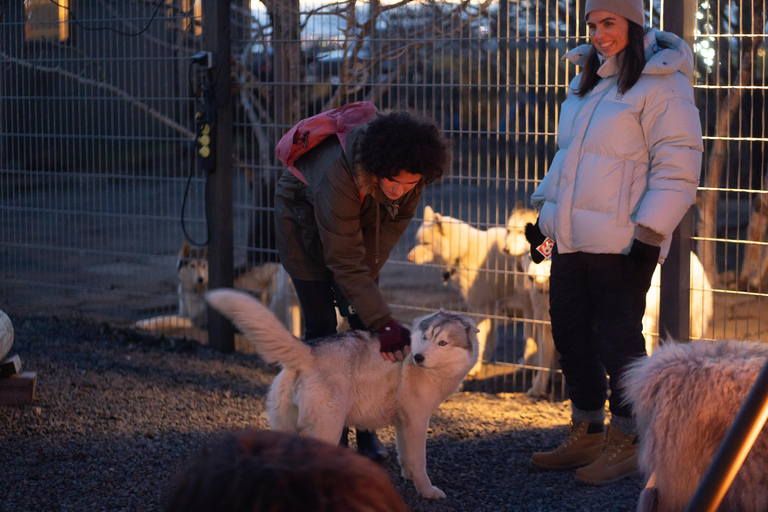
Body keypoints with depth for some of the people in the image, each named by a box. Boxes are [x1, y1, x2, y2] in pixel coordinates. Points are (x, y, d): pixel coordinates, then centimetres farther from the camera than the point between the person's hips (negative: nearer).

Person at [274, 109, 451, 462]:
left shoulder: (411, 173, -29)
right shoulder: (339, 174, -45)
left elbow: (394, 222, -13)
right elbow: (345, 261, -41)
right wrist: (386, 324, -45)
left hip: (359, 219, 5)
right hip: (303, 217, -5)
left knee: (362, 321, -2)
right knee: (321, 325, -9)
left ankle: (367, 432, 6)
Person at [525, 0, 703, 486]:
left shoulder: (662, 84, -11)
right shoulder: (588, 82, 16)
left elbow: (677, 167, -15)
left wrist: (650, 234, -19)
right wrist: (545, 210, 21)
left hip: (621, 242, -8)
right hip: (572, 240, 8)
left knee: (618, 338, -1)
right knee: (572, 334, 14)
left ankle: (626, 444, 13)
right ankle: (587, 435, 27)